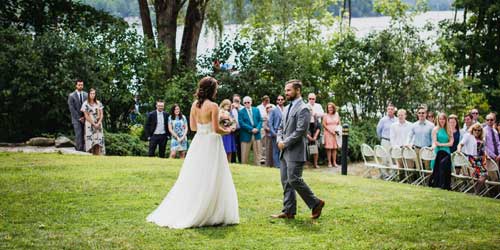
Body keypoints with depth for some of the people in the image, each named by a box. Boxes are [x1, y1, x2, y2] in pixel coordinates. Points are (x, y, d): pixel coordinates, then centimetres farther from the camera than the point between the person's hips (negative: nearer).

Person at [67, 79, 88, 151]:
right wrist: (79, 118, -9)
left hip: (85, 118, 3)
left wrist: (85, 117, -4)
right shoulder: (71, 95, -1)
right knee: (78, 135, -11)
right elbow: (72, 108, -6)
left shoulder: (86, 95, 10)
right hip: (76, 118, -3)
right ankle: (79, 150, -11)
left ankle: (84, 150, 1)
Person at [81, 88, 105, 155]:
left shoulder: (98, 103, 8)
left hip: (98, 125, 4)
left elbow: (101, 114, 6)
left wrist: (99, 123, -9)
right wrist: (94, 124, -12)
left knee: (98, 141, -3)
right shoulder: (85, 104, -3)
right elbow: (86, 116, -7)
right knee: (91, 140, -8)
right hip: (90, 125, -3)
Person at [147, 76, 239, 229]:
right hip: (211, 143, -6)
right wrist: (227, 131, 4)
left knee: (194, 178, 13)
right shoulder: (213, 106, -14)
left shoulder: (194, 105, 5)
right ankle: (210, 215, 4)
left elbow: (193, 127, 11)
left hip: (198, 143, 6)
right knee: (210, 180, 0)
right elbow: (216, 129, -15)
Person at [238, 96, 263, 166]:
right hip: (246, 135, -3)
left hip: (256, 134, 3)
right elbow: (241, 123, -9)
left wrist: (257, 128, -11)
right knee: (244, 155, 1)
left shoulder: (256, 110, 12)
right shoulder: (241, 112, 1)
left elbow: (260, 121, 8)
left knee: (257, 153, 5)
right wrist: (251, 129, -16)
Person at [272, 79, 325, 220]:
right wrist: (279, 140, 2)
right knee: (286, 182, 8)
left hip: (295, 152, -9)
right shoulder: (287, 108, 17)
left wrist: (285, 143, -14)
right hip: (285, 151, 9)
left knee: (294, 180, -10)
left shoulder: (303, 109, -12)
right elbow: (281, 127, 21)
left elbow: (300, 131, -19)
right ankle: (288, 211, 13)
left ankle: (316, 203, 5)